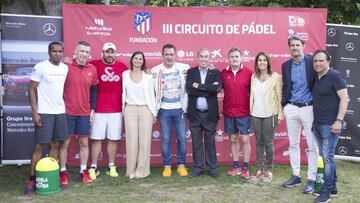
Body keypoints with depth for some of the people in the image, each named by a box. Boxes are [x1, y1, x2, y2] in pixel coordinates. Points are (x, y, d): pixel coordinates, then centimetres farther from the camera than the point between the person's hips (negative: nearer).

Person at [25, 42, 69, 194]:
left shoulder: (66, 68, 7)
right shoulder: (40, 67, -8)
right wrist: (34, 112, -13)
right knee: (39, 146, -2)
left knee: (55, 145, 8)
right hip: (44, 113, -5)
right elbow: (32, 90, -8)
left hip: (60, 112, 5)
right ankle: (32, 179, 7)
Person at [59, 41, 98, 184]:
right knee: (65, 143, 4)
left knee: (84, 143, 9)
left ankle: (83, 172, 19)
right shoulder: (67, 67, -6)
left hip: (85, 113, 4)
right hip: (67, 112, -3)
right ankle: (63, 172, 15)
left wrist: (92, 109, 8)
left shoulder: (92, 70, 6)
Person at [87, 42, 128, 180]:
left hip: (116, 110, 2)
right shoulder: (94, 65, -2)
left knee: (113, 139, 8)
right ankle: (93, 167, 13)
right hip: (99, 110, -2)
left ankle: (111, 167, 19)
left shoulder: (122, 67, 5)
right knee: (96, 138, 3)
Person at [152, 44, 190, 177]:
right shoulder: (155, 70, -1)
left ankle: (181, 165, 17)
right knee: (166, 139, 5)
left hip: (180, 109, 0)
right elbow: (152, 91, 3)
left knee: (182, 138, 4)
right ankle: (167, 166, 16)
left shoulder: (184, 68, -3)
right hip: (164, 110, 0)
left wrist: (186, 106, -1)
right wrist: (154, 109, 3)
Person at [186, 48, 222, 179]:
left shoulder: (216, 73, 2)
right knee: (196, 142, 9)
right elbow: (189, 89, -12)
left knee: (210, 142, 8)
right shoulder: (191, 72, 4)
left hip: (210, 114, -1)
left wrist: (198, 86, -16)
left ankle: (212, 168, 19)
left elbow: (217, 89, -15)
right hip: (195, 113, 1)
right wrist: (208, 90, -14)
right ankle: (198, 167, 21)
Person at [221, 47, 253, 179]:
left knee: (245, 139, 3)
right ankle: (236, 166, 22)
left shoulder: (248, 72, -4)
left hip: (244, 113, -2)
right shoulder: (223, 73, 1)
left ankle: (246, 168, 14)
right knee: (233, 139, 11)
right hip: (228, 113, 2)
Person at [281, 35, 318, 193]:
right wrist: (283, 105, 6)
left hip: (308, 108, -4)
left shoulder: (311, 61, -5)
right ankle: (296, 176, 23)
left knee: (312, 145, 2)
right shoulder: (286, 65, 7)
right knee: (293, 144, 11)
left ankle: (311, 179, 13)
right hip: (291, 109, 4)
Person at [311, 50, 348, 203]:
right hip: (318, 124, 7)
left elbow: (344, 99, -12)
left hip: (330, 124, -7)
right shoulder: (316, 79, 13)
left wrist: (339, 121, -18)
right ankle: (332, 187, 24)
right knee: (326, 157, 13)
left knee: (327, 157, -6)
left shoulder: (334, 76, -8)